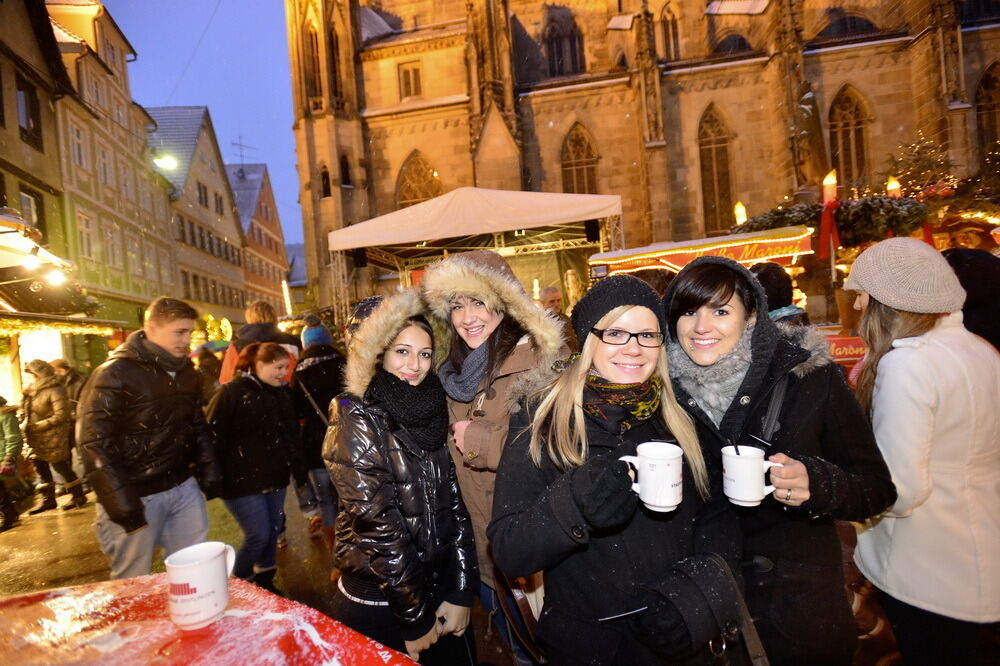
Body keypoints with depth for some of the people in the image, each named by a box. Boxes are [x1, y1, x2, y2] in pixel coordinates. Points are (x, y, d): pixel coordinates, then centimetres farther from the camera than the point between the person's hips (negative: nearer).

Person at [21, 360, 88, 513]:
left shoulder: (54, 390, -17)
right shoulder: (35, 388, 10)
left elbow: (60, 416, -22)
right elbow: (25, 409, 19)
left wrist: (38, 425, -20)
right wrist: (25, 396, 2)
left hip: (53, 436, -9)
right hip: (38, 438, 9)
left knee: (60, 466, -3)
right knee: (40, 467, 14)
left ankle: (78, 496, 10)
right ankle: (48, 499, 27)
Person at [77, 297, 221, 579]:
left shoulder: (186, 372, 9)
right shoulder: (115, 373, -11)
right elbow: (94, 441, -15)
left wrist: (208, 471, 10)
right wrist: (120, 500, -19)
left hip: (184, 489, 6)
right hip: (136, 495, -6)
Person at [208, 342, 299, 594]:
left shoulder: (283, 393, 7)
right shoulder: (232, 392, -13)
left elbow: (292, 431, 17)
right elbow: (213, 435, -15)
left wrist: (293, 461, 11)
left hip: (275, 477, 7)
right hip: (243, 479, -6)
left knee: (273, 532, 13)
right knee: (259, 535, -6)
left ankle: (265, 581, 32)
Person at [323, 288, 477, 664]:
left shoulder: (433, 412, 1)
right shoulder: (360, 419, -15)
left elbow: (455, 503, 0)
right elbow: (376, 524, -18)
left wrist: (460, 592, -4)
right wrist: (415, 618, -14)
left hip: (441, 592, 5)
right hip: (378, 603, -5)